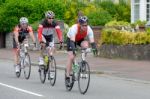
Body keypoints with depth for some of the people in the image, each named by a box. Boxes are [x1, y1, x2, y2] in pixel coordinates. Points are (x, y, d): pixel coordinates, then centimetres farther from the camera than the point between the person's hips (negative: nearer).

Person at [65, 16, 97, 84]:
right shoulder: (74, 28, -38)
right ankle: (67, 77, -8)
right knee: (71, 57, -15)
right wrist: (73, 49, -61)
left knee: (85, 45, -32)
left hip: (81, 40, 3)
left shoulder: (89, 29, -29)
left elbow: (92, 41, -32)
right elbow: (72, 41, -46)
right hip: (71, 39, -3)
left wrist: (95, 49, -50)